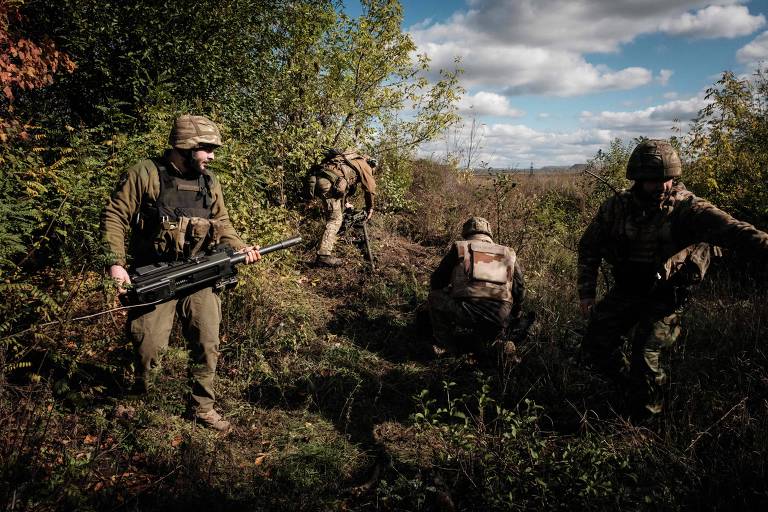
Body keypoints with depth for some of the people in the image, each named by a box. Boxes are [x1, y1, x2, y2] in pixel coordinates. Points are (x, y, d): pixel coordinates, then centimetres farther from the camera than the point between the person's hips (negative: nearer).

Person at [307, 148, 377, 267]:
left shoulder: (351, 159, 36)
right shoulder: (365, 165, 15)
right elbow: (370, 188, 15)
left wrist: (345, 203, 45)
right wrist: (370, 209, 26)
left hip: (316, 178, 8)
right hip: (328, 182, -8)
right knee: (335, 219, -5)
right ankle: (323, 256, -11)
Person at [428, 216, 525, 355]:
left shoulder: (459, 248, 15)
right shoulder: (509, 254, 23)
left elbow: (436, 281, 21)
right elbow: (520, 289, 25)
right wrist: (513, 318, 42)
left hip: (465, 313, -4)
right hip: (499, 319, 4)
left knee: (434, 297, 23)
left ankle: (445, 345, 19)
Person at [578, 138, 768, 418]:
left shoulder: (685, 207, -17)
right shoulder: (616, 207, -7)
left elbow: (727, 227, -35)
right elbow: (589, 247, 5)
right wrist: (586, 292, 2)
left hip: (665, 297, -4)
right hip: (625, 290, 4)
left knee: (646, 356, -9)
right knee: (595, 345, 5)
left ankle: (645, 419, 20)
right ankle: (632, 385, 35)